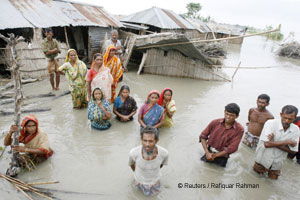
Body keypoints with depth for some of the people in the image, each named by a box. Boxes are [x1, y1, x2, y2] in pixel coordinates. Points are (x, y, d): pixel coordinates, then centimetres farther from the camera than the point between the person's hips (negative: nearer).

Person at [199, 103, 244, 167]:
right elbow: (203, 136, -6)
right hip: (209, 152, 1)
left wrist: (215, 155, -17)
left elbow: (232, 148, -18)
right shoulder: (215, 122, -13)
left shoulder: (239, 129, -17)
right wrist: (207, 153, -16)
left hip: (222, 157, -1)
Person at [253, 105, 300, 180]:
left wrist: (274, 143, -24)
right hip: (264, 160, -3)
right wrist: (287, 142, -21)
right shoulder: (270, 123, -21)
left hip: (277, 164, 3)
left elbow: (293, 150, -11)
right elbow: (267, 144, -29)